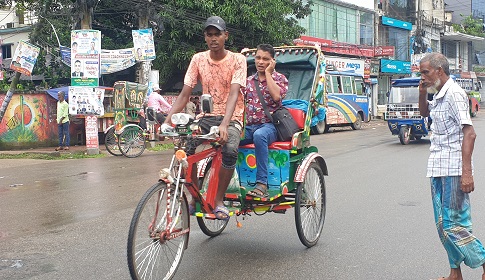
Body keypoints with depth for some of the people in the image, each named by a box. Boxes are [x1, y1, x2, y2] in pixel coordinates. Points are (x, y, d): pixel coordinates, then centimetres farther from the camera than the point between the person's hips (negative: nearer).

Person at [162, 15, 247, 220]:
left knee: (229, 150, -34)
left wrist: (224, 124, -38)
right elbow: (184, 95, -2)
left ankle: (219, 201, -14)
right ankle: (195, 198, -3)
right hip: (206, 116, 3)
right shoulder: (198, 59, 1)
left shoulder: (237, 60, -8)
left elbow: (233, 94, -22)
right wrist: (168, 121, -17)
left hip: (231, 118, -3)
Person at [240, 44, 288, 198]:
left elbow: (276, 96, -13)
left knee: (259, 135, -41)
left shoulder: (279, 78, 8)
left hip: (269, 126, -4)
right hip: (248, 127, 4)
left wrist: (268, 73, -6)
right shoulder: (248, 80, 21)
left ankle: (262, 184, -40)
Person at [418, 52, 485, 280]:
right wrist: (422, 93, 13)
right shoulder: (439, 96, 14)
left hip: (453, 170, -9)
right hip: (438, 169, 9)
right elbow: (424, 112, 35)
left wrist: (466, 172, -25)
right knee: (443, 226, 12)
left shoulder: (454, 93, -13)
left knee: (453, 225, -8)